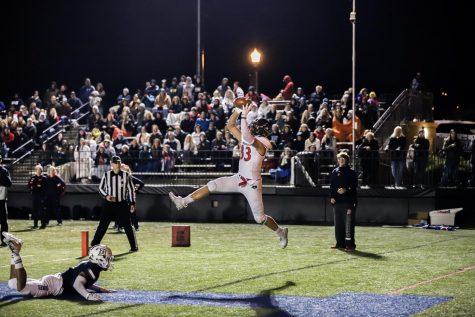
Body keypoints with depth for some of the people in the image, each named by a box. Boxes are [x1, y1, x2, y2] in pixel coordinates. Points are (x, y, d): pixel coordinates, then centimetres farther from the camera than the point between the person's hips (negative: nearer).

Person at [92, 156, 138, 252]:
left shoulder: (126, 175, 1)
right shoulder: (106, 175, 1)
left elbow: (131, 189, 7)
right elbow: (101, 188, 8)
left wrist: (132, 203, 1)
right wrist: (106, 196, -12)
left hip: (122, 204, 0)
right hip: (109, 204, 0)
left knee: (127, 226, 2)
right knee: (102, 225, -3)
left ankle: (134, 246, 12)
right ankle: (94, 245, 0)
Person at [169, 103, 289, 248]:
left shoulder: (261, 144, -19)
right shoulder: (245, 138, 5)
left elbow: (248, 138, -40)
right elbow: (230, 126, 9)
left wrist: (244, 116, -38)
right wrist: (237, 110, -4)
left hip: (252, 184, -7)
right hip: (239, 179, 7)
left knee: (260, 218, -2)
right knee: (212, 185, -5)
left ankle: (281, 232, 21)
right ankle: (183, 202, -3)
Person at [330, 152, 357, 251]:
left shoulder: (351, 172, 1)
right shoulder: (335, 172, 14)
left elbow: (354, 186, -4)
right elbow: (331, 186, 16)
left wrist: (346, 190, -20)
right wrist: (332, 196, 4)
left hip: (348, 201, -5)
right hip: (337, 201, 5)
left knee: (349, 223, -8)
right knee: (338, 223, 9)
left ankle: (350, 244, -8)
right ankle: (340, 243, 16)